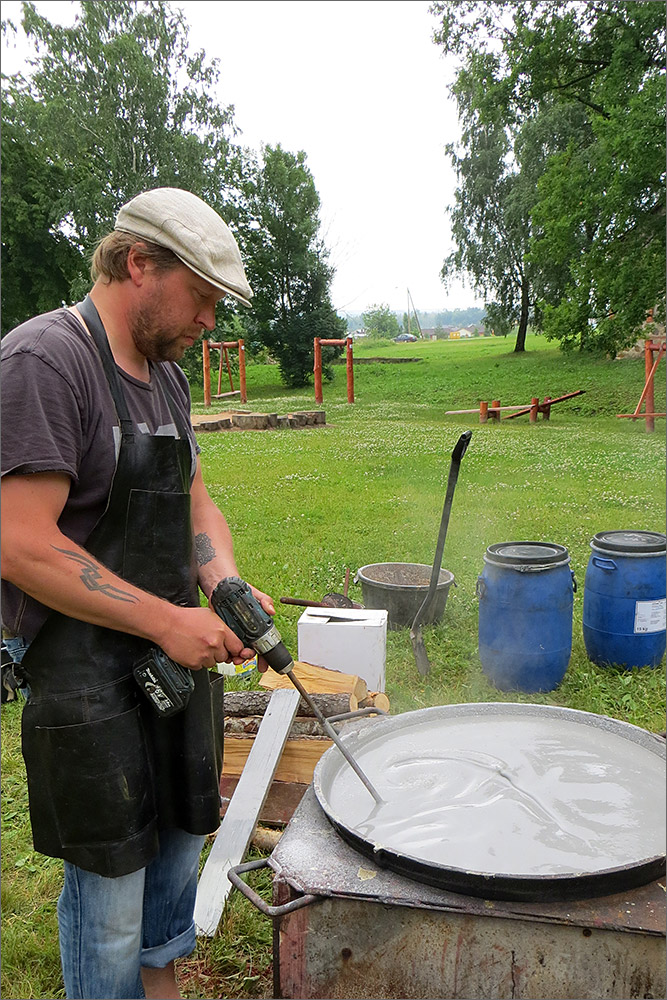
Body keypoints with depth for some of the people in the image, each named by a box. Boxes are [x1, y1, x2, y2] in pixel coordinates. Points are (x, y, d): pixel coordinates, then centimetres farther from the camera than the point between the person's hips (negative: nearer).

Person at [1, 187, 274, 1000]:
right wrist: (166, 621, -21)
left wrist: (225, 584, -4)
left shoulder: (165, 371, 9)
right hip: (84, 671, -8)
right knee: (111, 875, 7)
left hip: (176, 648, 9)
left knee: (183, 833, 22)